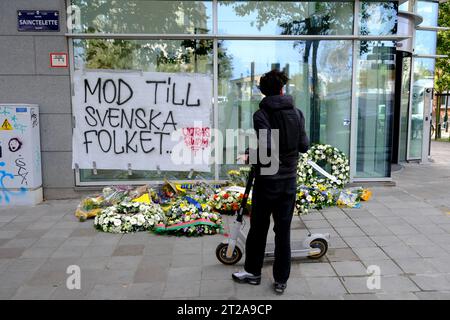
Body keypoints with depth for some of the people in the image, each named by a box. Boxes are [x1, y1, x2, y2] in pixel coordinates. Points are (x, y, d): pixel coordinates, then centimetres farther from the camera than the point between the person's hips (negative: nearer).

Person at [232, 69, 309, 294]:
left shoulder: (261, 115, -12)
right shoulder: (296, 113, 1)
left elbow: (266, 147, -24)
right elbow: (304, 146, 4)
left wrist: (252, 154, -6)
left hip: (266, 180, -3)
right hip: (289, 180, 4)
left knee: (259, 227, 13)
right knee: (283, 230, 10)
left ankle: (252, 272, 27)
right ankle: (281, 280, 18)